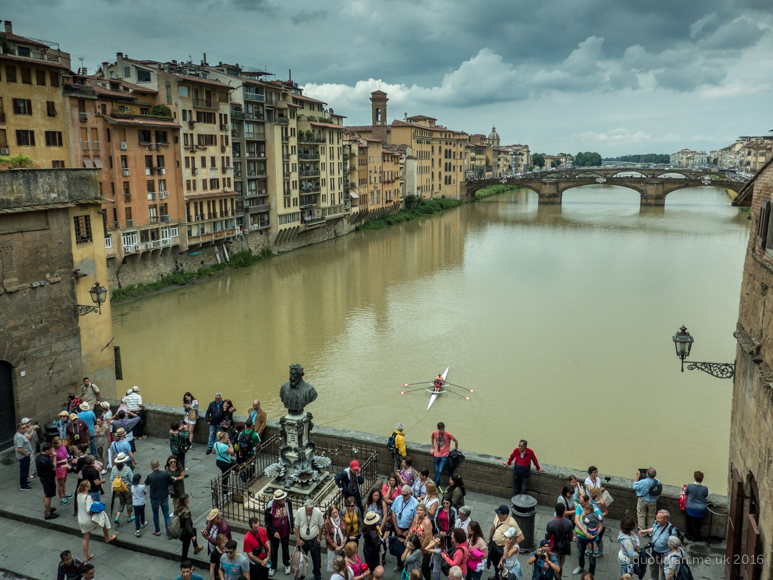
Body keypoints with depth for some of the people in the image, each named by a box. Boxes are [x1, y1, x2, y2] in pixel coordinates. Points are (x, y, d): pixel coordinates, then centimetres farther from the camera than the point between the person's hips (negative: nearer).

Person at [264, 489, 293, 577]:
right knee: (274, 550, 19)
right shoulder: (270, 506, -26)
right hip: (275, 532, -1)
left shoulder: (287, 502, -20)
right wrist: (273, 532, -20)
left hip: (285, 532, 2)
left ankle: (287, 564, 47)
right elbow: (267, 521, -14)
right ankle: (273, 567, 43)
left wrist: (292, 526, 5)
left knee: (285, 549, 22)